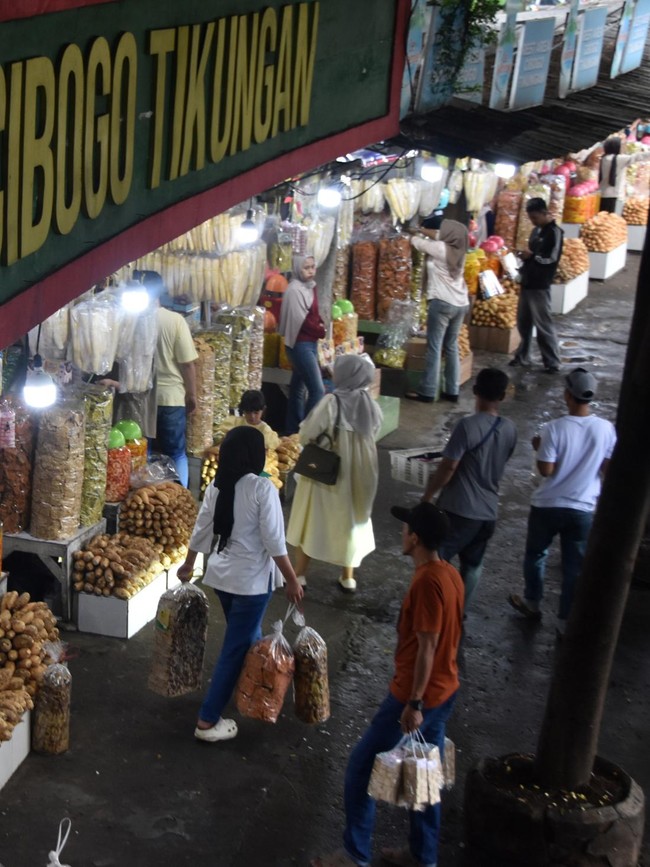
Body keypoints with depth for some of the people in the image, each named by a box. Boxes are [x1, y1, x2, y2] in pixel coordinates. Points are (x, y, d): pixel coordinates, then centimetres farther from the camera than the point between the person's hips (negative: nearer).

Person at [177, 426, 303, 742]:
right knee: (236, 647, 1)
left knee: (245, 637, 26)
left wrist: (188, 564, 26)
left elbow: (200, 530, 10)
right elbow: (274, 542, -18)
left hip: (221, 574, 7)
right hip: (251, 579, -7)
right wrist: (292, 580, -9)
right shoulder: (262, 488, -18)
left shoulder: (216, 487, 1)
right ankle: (208, 721, 4)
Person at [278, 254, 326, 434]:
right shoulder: (295, 290, -15)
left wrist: (320, 325, -2)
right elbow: (301, 320, -19)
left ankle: (294, 431, 22)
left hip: (310, 343, 9)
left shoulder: (310, 287, 11)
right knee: (317, 390, -13)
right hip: (300, 344, -9)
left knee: (298, 388, 14)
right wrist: (321, 332, -8)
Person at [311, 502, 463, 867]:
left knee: (362, 766, 4)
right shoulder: (450, 574, 4)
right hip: (443, 691, 9)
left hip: (418, 695, -9)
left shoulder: (427, 581, -24)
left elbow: (427, 647, -24)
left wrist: (414, 703, -21)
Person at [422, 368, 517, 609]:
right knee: (473, 564, 18)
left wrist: (427, 496, -4)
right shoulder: (509, 429, 1)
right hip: (489, 510, 6)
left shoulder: (468, 426, -20)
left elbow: (448, 468, -18)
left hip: (460, 508, -6)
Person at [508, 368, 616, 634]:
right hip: (583, 509, 2)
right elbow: (610, 470, -1)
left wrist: (539, 448, 1)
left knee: (535, 554, 22)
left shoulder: (554, 428, -18)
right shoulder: (606, 429, -9)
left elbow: (546, 470, -17)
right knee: (575, 566, 12)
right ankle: (566, 620, 18)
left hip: (548, 505, -2)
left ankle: (532, 604, 37)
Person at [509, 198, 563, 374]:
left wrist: (531, 255, -24)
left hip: (540, 286, -8)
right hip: (527, 282, 8)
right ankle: (522, 357, 23)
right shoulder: (536, 231, 15)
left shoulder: (554, 232, -10)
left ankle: (552, 363, 0)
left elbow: (551, 258, -16)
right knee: (523, 322, 13)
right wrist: (524, 255, 4)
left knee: (543, 324, -6)